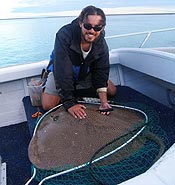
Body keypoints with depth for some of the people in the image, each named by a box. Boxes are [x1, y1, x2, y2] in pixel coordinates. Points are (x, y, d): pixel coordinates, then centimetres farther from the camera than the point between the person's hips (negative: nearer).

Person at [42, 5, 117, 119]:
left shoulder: (101, 43, -21)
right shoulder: (64, 35, -35)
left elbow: (101, 71, -17)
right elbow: (62, 71, -36)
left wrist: (104, 101, -28)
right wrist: (69, 103, -38)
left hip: (86, 73, 4)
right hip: (61, 72, -3)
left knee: (112, 92, 5)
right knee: (48, 105, -18)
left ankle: (76, 89, 17)